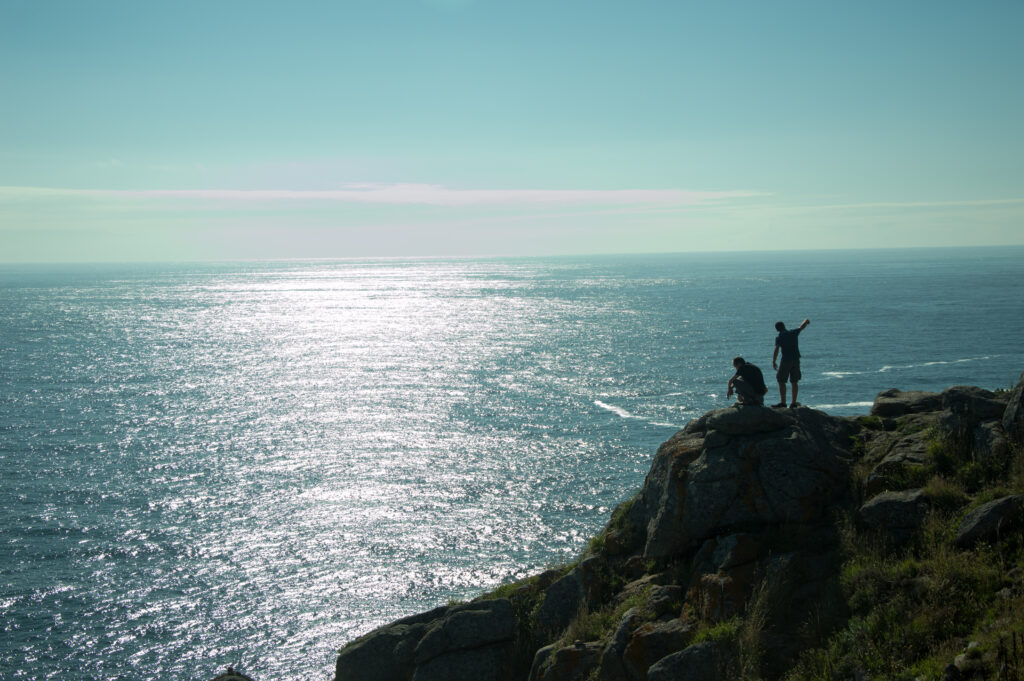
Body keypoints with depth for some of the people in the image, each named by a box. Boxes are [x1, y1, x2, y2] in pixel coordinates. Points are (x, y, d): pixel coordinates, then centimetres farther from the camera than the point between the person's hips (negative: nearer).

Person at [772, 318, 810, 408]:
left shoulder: (779, 338, -6)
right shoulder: (793, 333, 5)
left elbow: (776, 350, -16)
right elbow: (802, 327, 22)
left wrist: (773, 362, -12)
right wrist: (806, 321, 42)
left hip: (786, 360, -5)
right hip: (796, 360, 5)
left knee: (781, 381, 0)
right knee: (794, 382, 11)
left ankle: (783, 402, -7)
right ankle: (794, 403, 12)